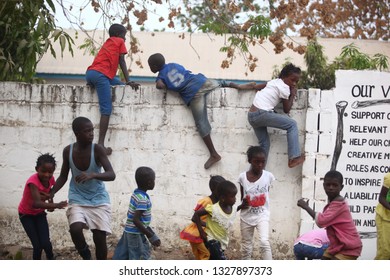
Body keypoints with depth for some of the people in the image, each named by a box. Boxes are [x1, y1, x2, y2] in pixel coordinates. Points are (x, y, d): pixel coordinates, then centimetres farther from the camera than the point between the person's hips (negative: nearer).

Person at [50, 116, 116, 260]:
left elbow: (112, 175, -25)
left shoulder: (98, 149, -16)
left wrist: (93, 175, -43)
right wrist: (51, 193, -10)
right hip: (77, 199, 1)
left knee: (100, 238, -5)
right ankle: (86, 258, 3)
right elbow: (63, 177, 6)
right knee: (75, 229, -24)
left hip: (99, 199, -1)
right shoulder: (68, 151, -7)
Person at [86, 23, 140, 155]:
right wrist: (128, 81, 3)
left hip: (90, 73, 8)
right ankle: (100, 144, -24)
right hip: (100, 75, -8)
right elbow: (122, 62, 6)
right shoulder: (119, 42, 13)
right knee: (106, 109, -13)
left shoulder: (107, 43, 32)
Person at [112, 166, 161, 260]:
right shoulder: (143, 199, -21)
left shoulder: (136, 194, 7)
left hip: (129, 231, 9)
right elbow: (136, 220, -27)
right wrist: (150, 236, -22)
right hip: (136, 234, -9)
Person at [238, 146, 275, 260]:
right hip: (246, 216, 2)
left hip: (262, 215, -1)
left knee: (264, 242, -22)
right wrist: (242, 204, -21)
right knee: (246, 246, 11)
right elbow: (241, 197, 1)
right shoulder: (242, 177, -7)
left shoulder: (268, 176, -7)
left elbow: (266, 194, 7)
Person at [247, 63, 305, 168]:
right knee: (292, 125, -3)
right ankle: (294, 158, -10)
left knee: (264, 144, 16)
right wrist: (292, 95, 11)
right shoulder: (284, 87, -5)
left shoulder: (274, 82, 20)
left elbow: (258, 86, 32)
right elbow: (286, 109, 2)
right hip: (262, 113, -9)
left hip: (251, 116, 9)